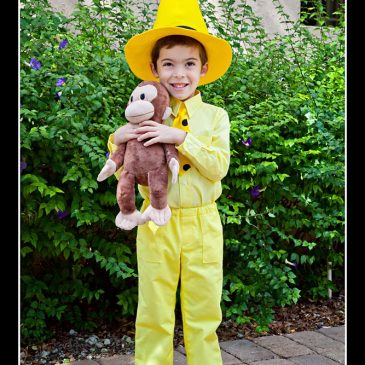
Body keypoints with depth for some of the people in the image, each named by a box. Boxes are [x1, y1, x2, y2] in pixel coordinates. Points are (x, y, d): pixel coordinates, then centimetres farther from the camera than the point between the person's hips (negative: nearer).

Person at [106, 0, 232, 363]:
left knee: (203, 313, 10)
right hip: (157, 224, 0)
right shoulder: (144, 116, 1)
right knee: (154, 314, 7)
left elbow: (218, 168, -11)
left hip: (202, 224, 0)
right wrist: (117, 140, -16)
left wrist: (181, 137, -22)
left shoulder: (215, 116, 0)